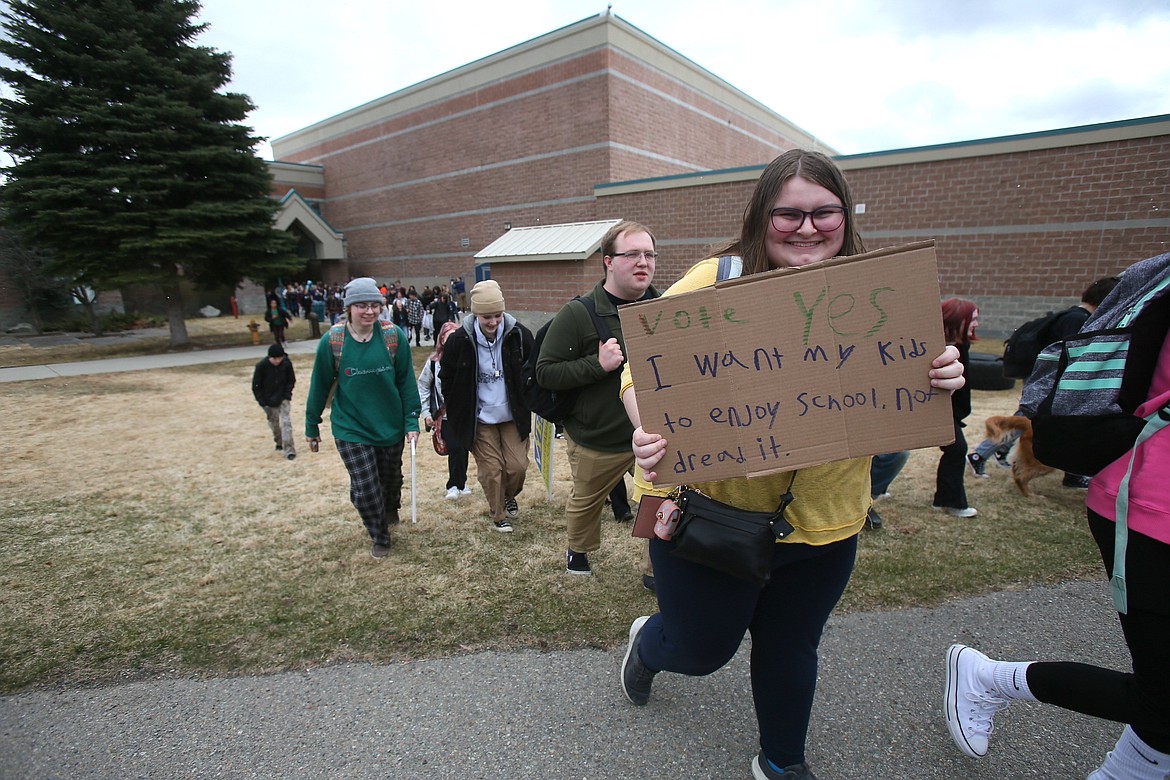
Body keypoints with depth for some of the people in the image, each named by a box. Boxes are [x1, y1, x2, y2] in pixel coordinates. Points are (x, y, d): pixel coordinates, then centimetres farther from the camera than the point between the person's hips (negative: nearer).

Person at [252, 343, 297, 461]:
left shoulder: (287, 363, -12)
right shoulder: (261, 366, -17)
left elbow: (291, 380, 2)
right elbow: (256, 386, -8)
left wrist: (287, 395, -8)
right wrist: (263, 402, -11)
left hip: (283, 398, 0)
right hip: (268, 400, 0)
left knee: (286, 422, -11)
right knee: (274, 422, 12)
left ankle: (289, 449, -10)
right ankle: (279, 442, 38)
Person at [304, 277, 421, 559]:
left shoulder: (394, 336, -11)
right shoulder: (332, 340, -12)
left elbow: (406, 381, -5)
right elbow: (320, 386, -1)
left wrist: (412, 421, -6)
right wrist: (312, 425, 7)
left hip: (390, 427, 2)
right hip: (351, 428, -1)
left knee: (391, 478, 20)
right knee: (365, 488, -3)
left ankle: (391, 509, 56)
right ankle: (379, 536, 26)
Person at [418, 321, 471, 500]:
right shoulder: (434, 362, -6)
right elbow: (423, 386, 4)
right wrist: (426, 413, 3)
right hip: (444, 415, -1)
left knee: (464, 449, 7)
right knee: (455, 449, -8)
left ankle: (460, 483, 28)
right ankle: (454, 485, 11)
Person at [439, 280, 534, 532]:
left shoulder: (520, 335, -12)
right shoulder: (459, 340, -13)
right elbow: (446, 378, 2)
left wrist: (526, 404, 6)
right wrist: (459, 412, 4)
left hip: (514, 417, 1)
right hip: (480, 420, -1)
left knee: (518, 466, 3)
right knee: (491, 470, 4)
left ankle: (509, 497, 38)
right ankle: (498, 515, 28)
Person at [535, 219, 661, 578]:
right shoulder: (579, 313, -13)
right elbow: (546, 372, -15)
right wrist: (598, 364, -25)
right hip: (596, 440, -1)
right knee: (586, 502, 22)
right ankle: (577, 551, 54)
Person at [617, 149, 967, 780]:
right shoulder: (715, 281, -13)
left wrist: (942, 378, -16)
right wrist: (647, 430, -33)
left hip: (823, 517, 4)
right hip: (709, 507, -3)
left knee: (791, 647, 22)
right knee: (701, 648, 13)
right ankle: (647, 643, 52)